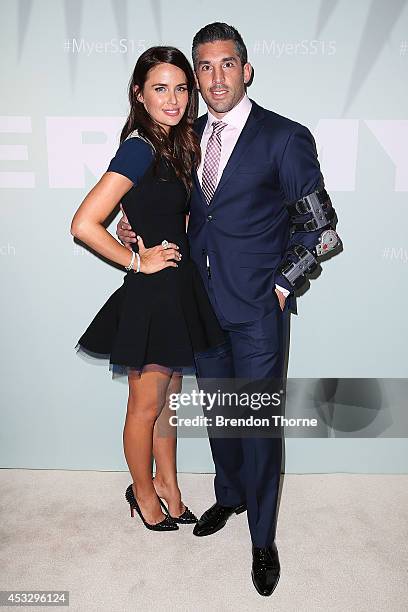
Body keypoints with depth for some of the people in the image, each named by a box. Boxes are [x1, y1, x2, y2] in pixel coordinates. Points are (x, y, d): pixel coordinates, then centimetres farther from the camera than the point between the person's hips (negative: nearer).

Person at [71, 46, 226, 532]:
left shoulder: (173, 144, 9)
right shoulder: (140, 149, -18)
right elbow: (84, 224, -25)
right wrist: (137, 262, -15)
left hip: (178, 288, 9)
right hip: (151, 292, -8)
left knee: (168, 400, 21)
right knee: (146, 407, 11)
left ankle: (167, 483, 40)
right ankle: (143, 491, 34)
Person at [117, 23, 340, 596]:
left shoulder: (285, 137, -9)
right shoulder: (189, 135, 8)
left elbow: (320, 227, -6)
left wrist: (283, 284, -9)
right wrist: (137, 224, 5)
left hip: (259, 310, -5)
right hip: (204, 303, 5)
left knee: (260, 423, 4)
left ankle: (263, 539, 26)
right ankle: (230, 495, 45)